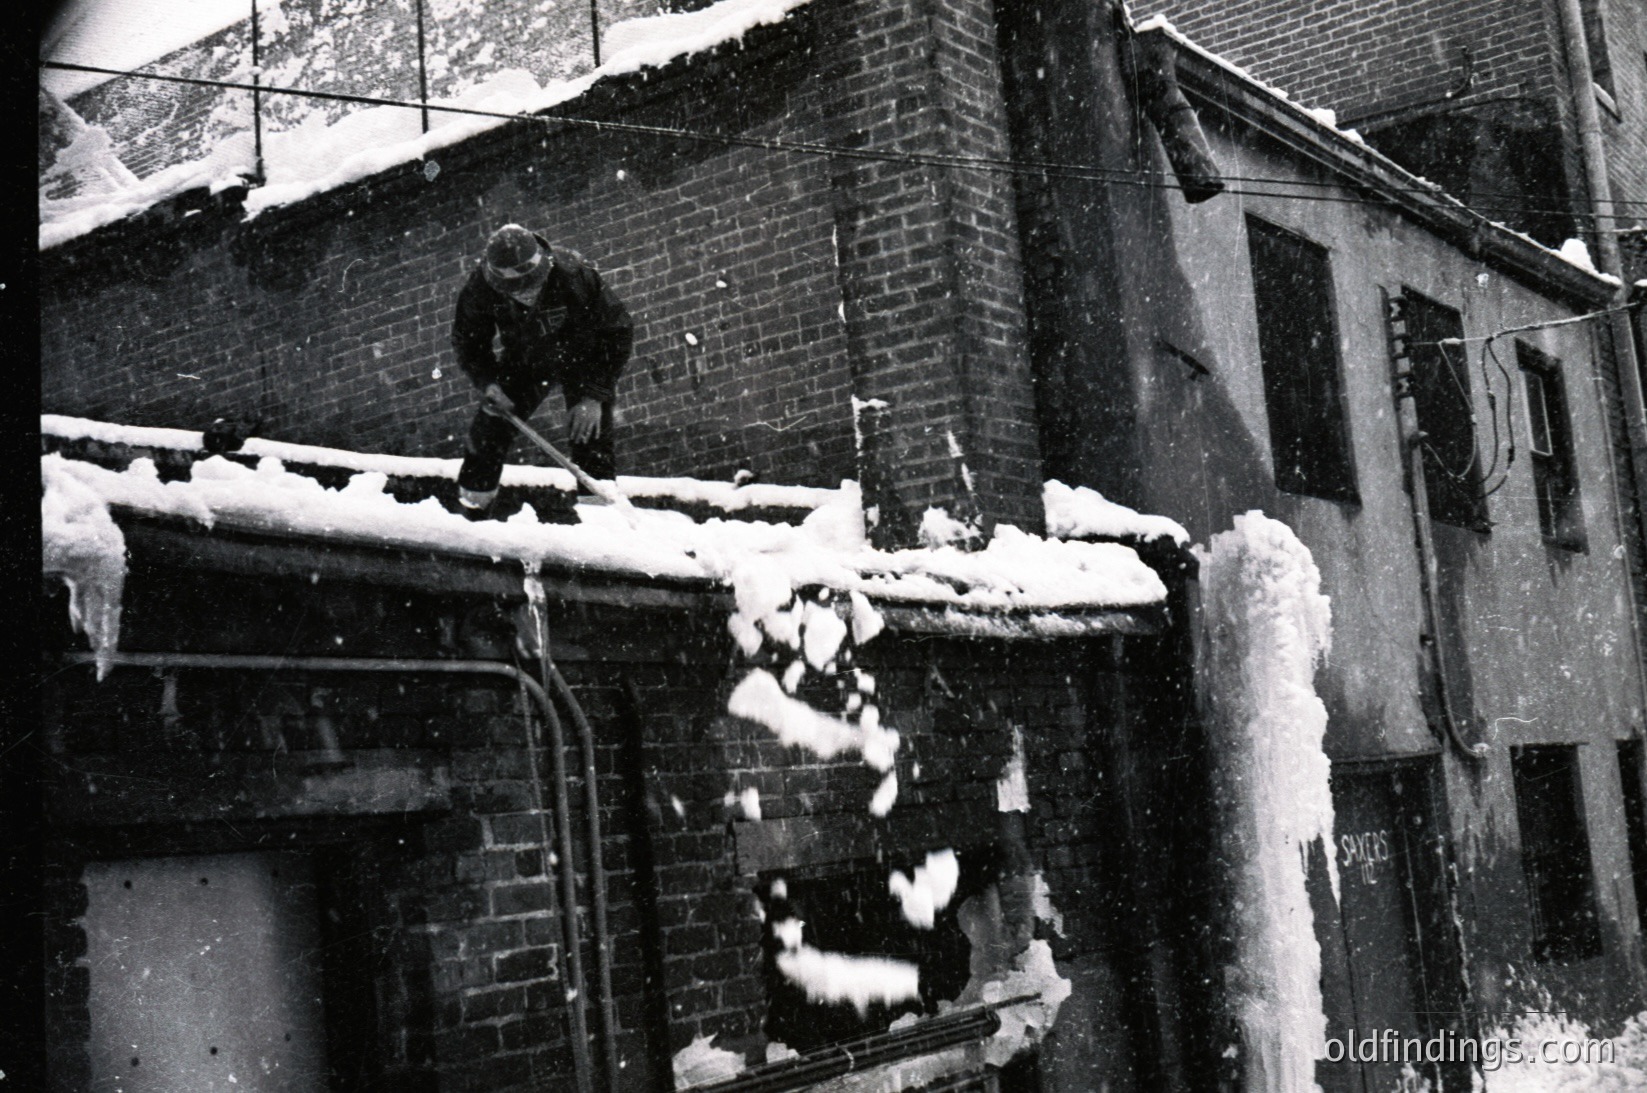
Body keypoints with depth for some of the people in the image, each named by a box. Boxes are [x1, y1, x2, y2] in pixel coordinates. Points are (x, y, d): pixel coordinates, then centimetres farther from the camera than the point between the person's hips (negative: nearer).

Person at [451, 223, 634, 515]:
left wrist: (595, 395, -27)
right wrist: (487, 382, -26)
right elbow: (467, 340, -8)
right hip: (522, 361, 2)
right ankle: (472, 498, 22)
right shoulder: (480, 289, -29)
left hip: (581, 362, -2)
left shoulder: (574, 276, -37)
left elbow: (618, 332, -24)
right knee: (490, 427, -1)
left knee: (591, 436, -11)